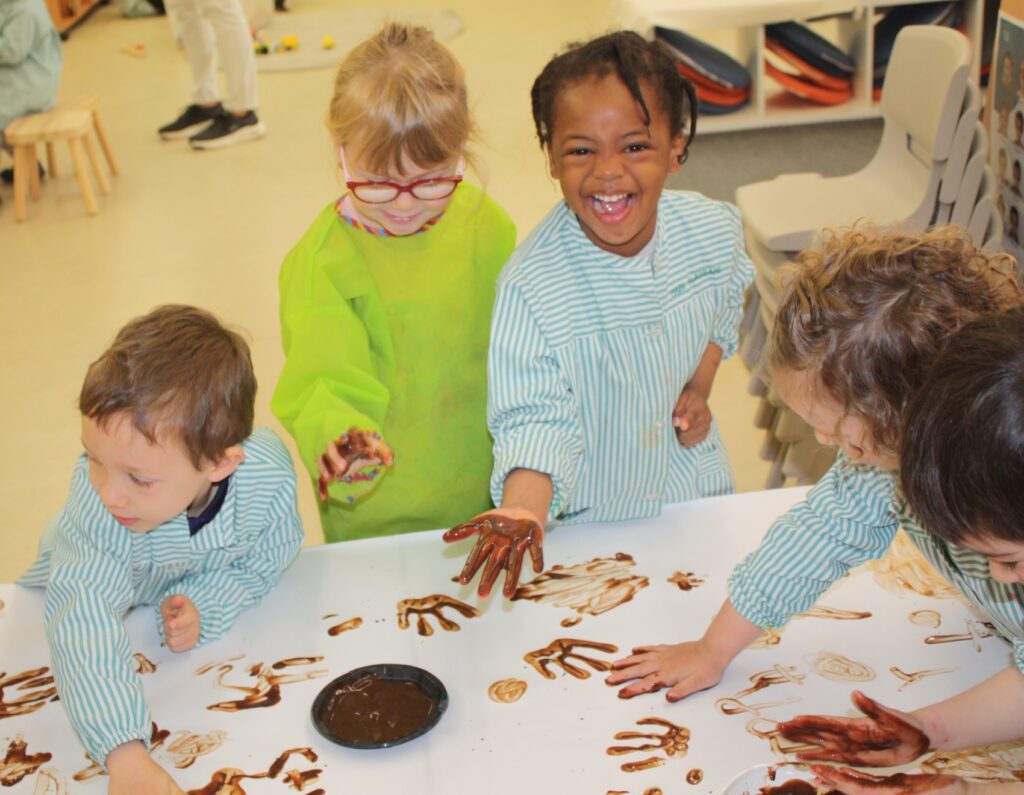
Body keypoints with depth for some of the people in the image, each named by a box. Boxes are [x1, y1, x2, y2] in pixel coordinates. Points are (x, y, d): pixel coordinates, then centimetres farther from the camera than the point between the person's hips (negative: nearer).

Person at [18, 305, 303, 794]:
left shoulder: (269, 476, -38)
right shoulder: (94, 495, -44)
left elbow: (259, 565, -17)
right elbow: (85, 618, -53)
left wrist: (203, 608, -36)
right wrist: (125, 755, -63)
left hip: (199, 593, 2)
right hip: (105, 587, -1)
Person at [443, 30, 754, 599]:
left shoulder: (715, 230, -15)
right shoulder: (530, 285, -33)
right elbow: (536, 417, -33)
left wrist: (700, 386, -4)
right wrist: (523, 512, -50)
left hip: (694, 486, 4)